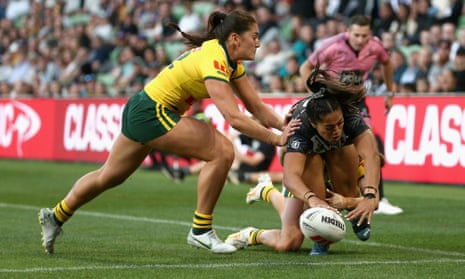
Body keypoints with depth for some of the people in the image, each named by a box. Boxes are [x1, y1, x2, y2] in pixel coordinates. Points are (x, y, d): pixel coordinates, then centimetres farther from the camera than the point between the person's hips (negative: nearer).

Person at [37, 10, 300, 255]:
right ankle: (201, 230, -10)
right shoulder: (213, 60, -25)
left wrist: (284, 124, -7)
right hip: (152, 112, -10)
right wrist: (276, 138, -28)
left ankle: (55, 216, 37)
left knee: (109, 176, 22)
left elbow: (256, 106, 6)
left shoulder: (231, 61, 5)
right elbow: (234, 118, -32)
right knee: (222, 151, -18)